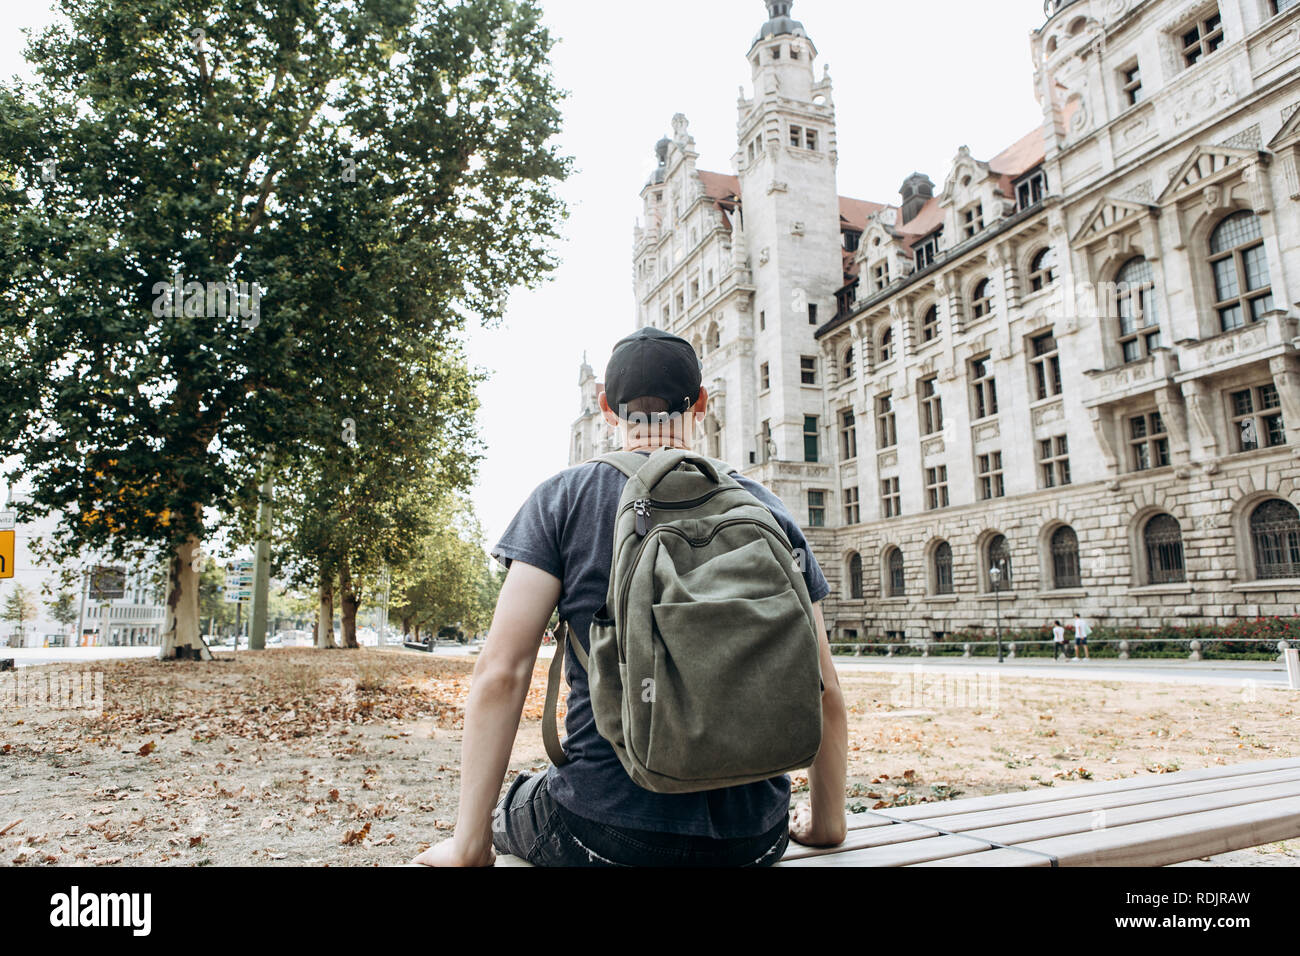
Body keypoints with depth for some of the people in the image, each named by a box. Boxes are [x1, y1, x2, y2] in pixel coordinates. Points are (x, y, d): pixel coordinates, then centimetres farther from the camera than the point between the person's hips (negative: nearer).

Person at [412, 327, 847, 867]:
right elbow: (824, 692, 3)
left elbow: (500, 674, -11)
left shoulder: (564, 498, -4)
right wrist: (827, 823, 17)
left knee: (507, 811, 29)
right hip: (753, 837, 4)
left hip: (608, 830, -3)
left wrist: (469, 846, -3)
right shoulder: (771, 511, 2)